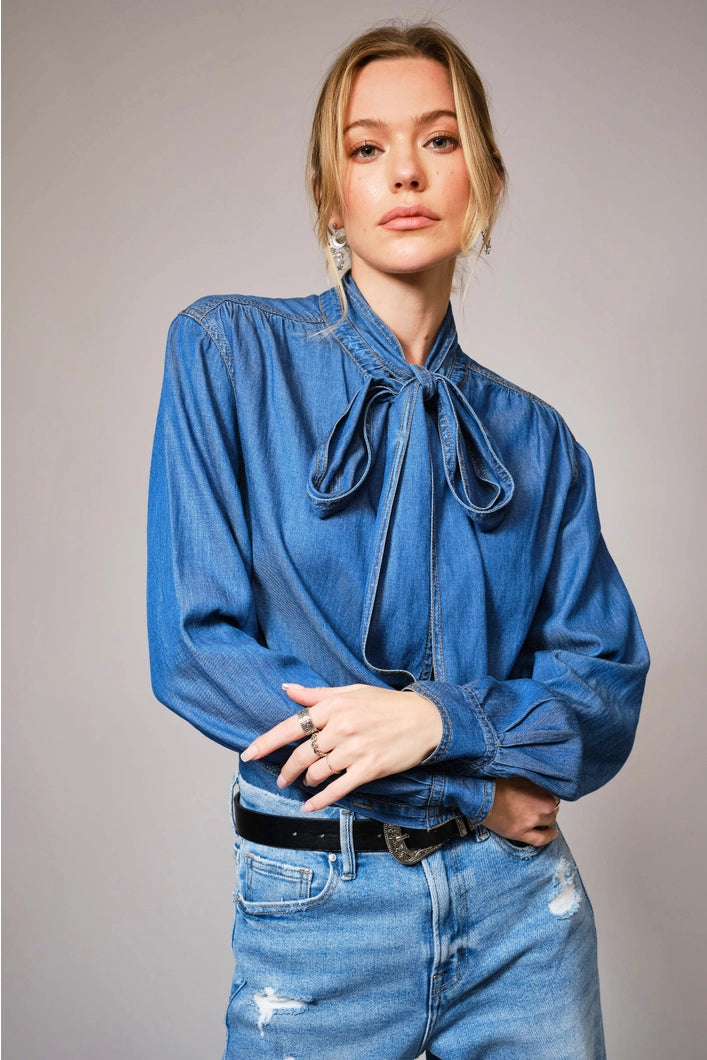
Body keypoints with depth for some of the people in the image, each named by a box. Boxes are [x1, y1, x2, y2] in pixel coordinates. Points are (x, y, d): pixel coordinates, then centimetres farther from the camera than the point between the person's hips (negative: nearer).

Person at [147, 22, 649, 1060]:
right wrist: (474, 786, -12)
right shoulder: (227, 353, -6)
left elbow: (609, 685, 1)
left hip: (521, 898, 3)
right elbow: (196, 645, -12)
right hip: (318, 901, -2)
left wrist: (443, 720, -19)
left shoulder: (534, 437, 3)